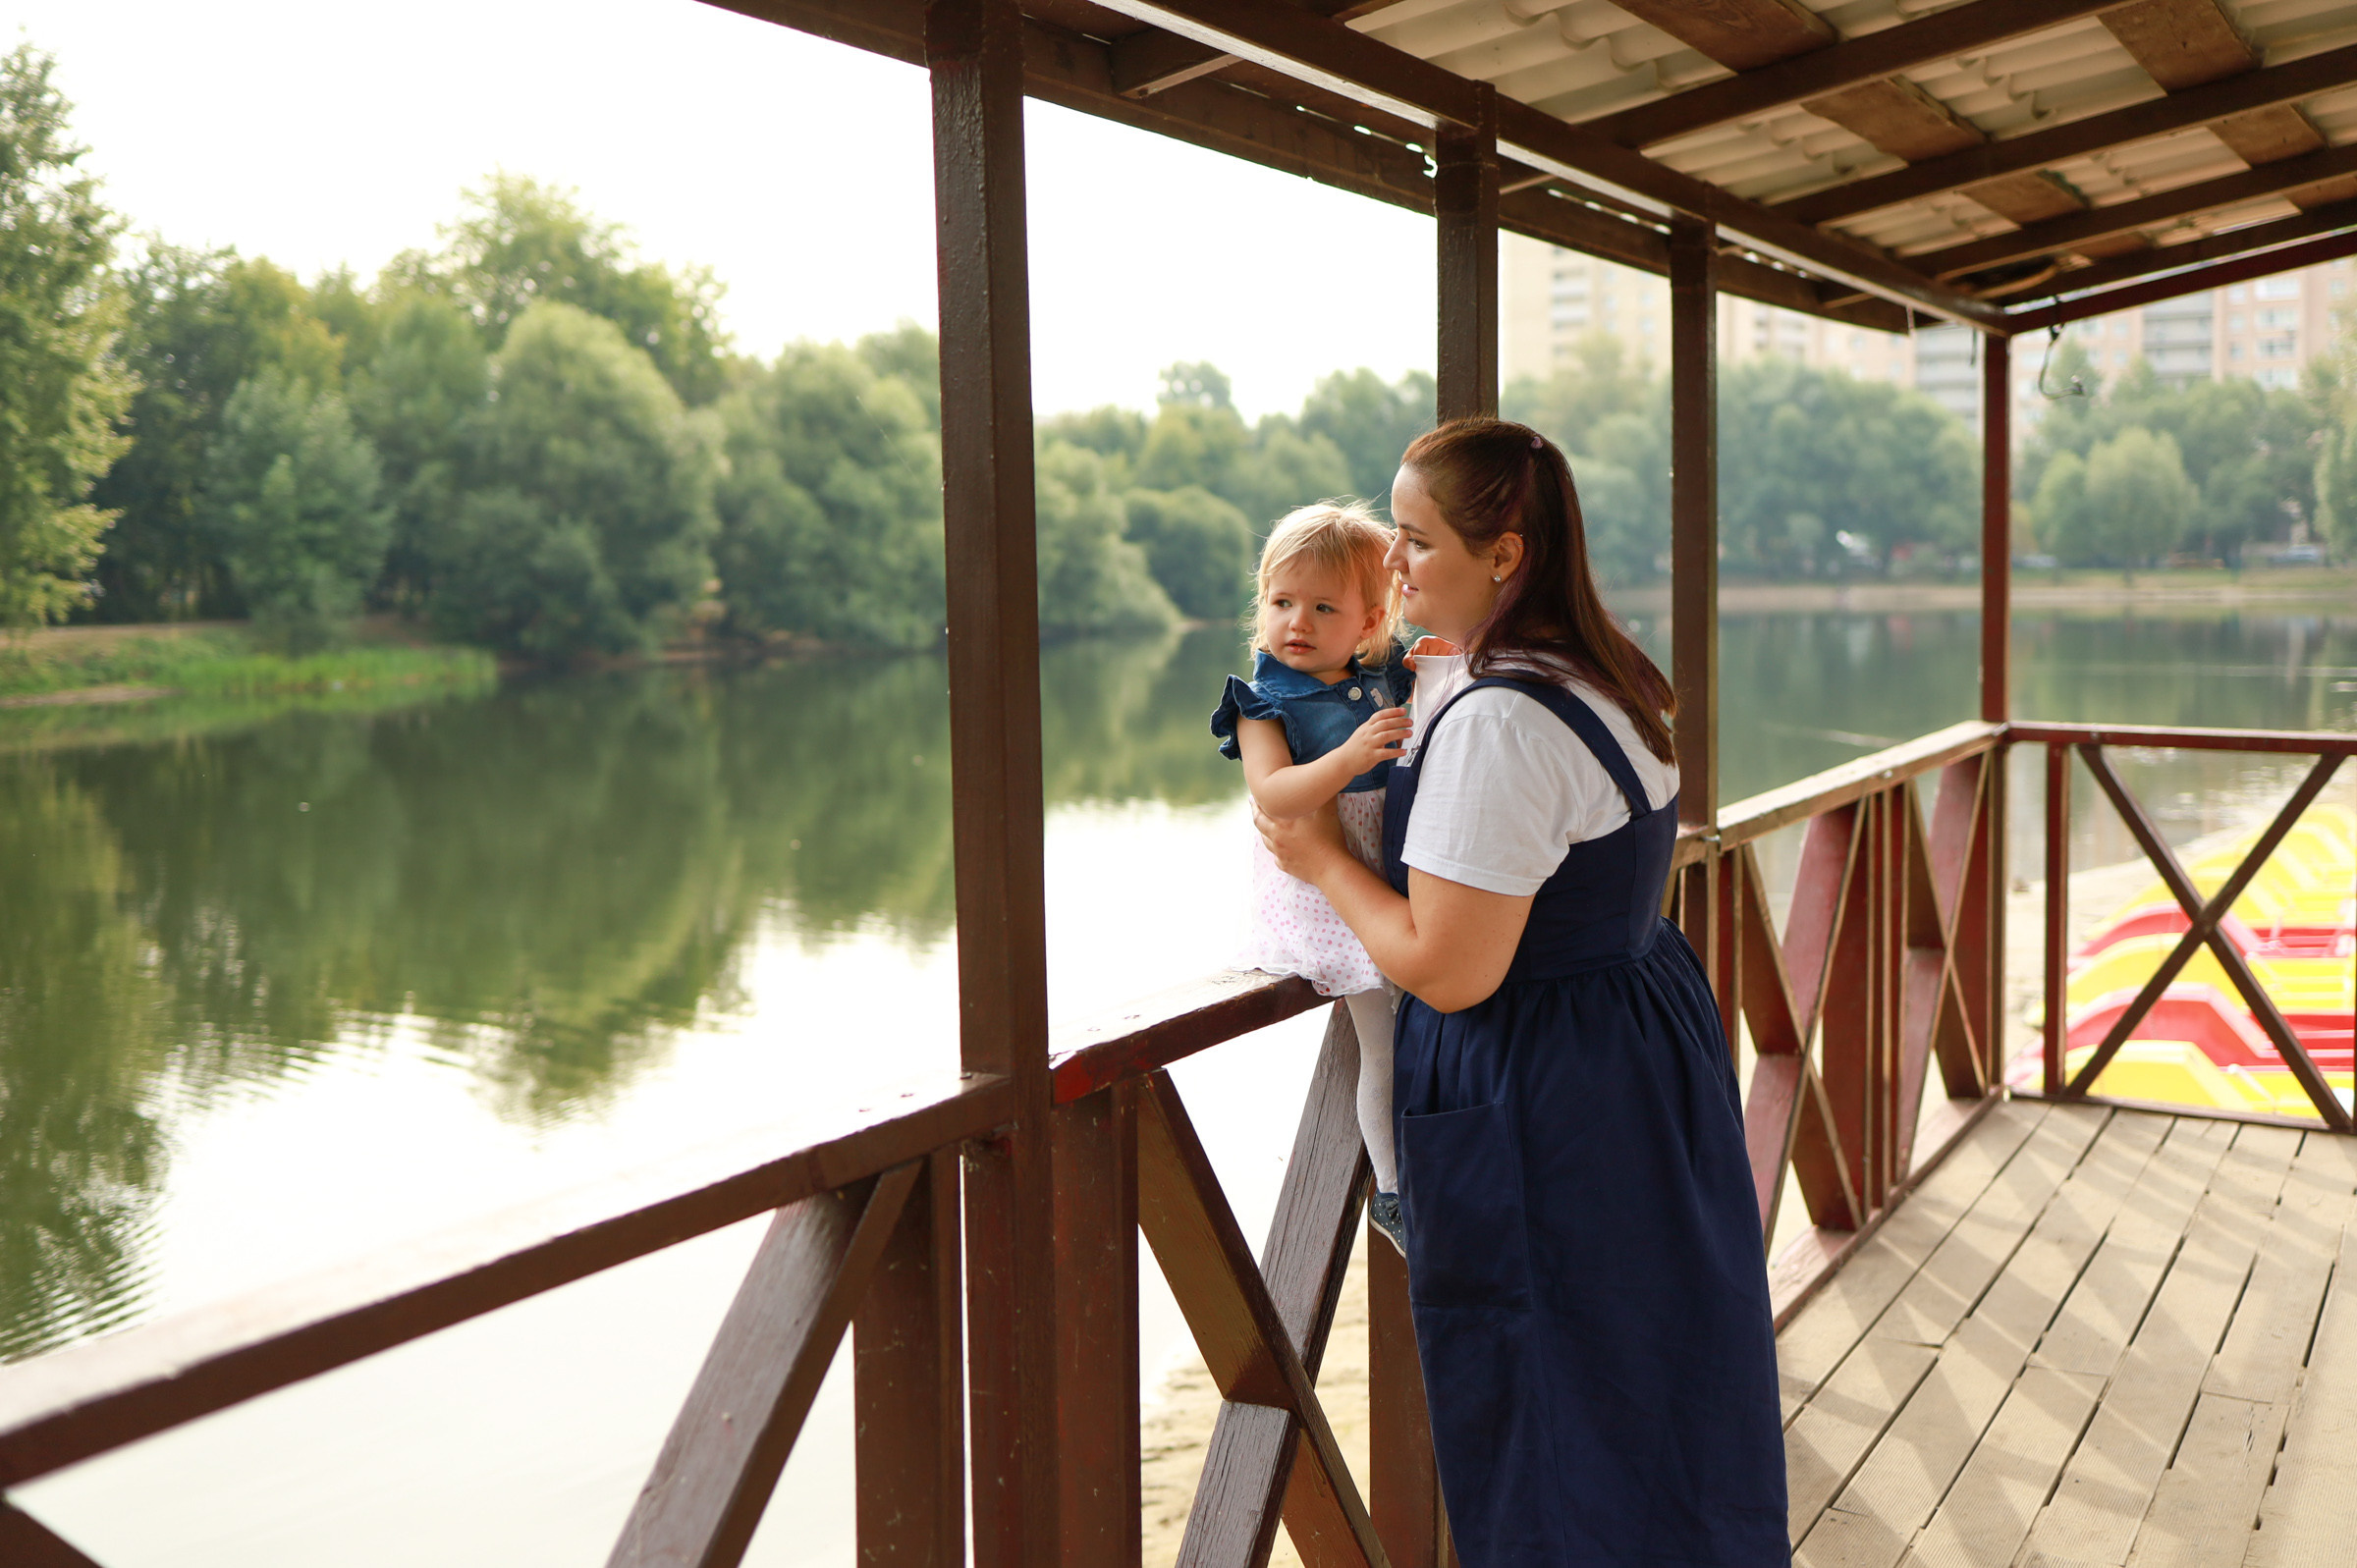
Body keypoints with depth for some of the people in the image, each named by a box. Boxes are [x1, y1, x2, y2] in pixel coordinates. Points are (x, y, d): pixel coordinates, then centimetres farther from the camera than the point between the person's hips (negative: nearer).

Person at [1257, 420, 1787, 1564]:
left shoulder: (1497, 724, -25)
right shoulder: (1607, 679, 6)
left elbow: (1445, 972, -26)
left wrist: (1320, 861, -11)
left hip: (1540, 1108, -10)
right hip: (1647, 1057, 10)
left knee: (1561, 1441, 6)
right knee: (1654, 1401, 22)